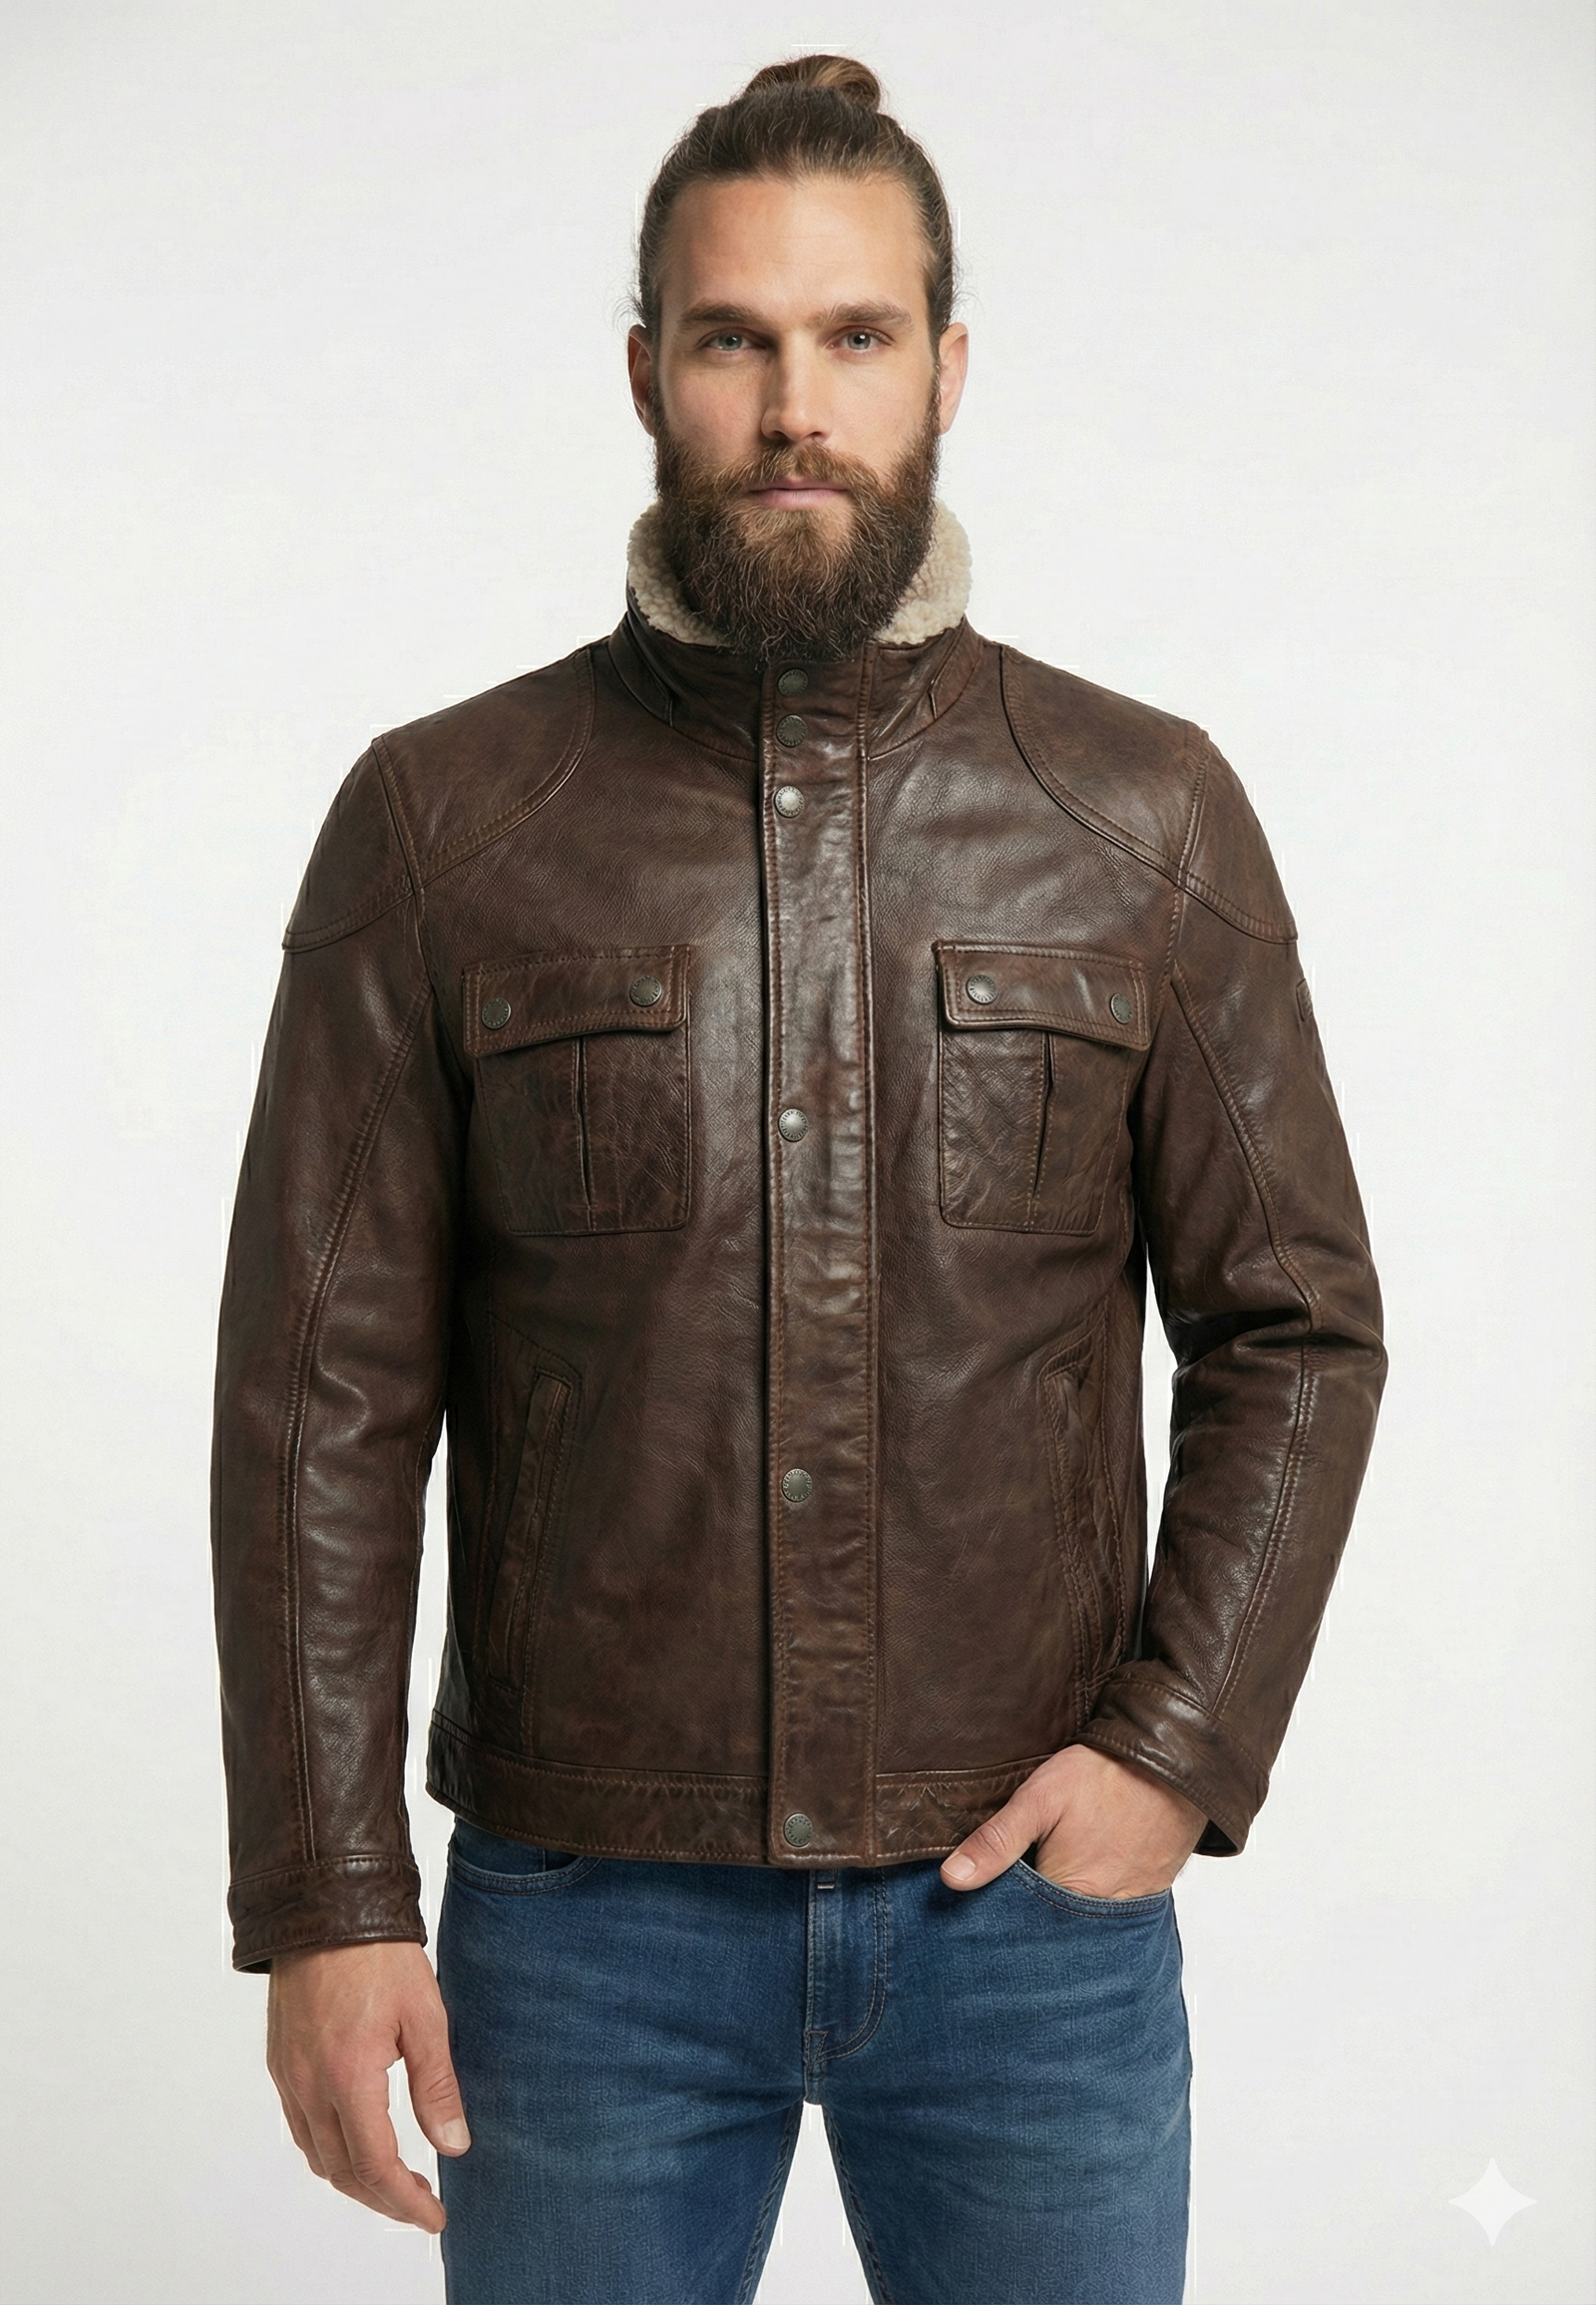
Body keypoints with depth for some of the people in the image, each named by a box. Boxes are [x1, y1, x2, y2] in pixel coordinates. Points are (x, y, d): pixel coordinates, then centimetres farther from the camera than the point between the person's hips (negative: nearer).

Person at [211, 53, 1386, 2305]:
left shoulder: (1146, 815, 1)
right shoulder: (443, 822, -2)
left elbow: (1294, 1328, 5)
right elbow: (322, 1389, -2)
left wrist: (1181, 1744, -6)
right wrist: (325, 1895, -5)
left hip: (1038, 1895, 1)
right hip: (583, 1923, 0)